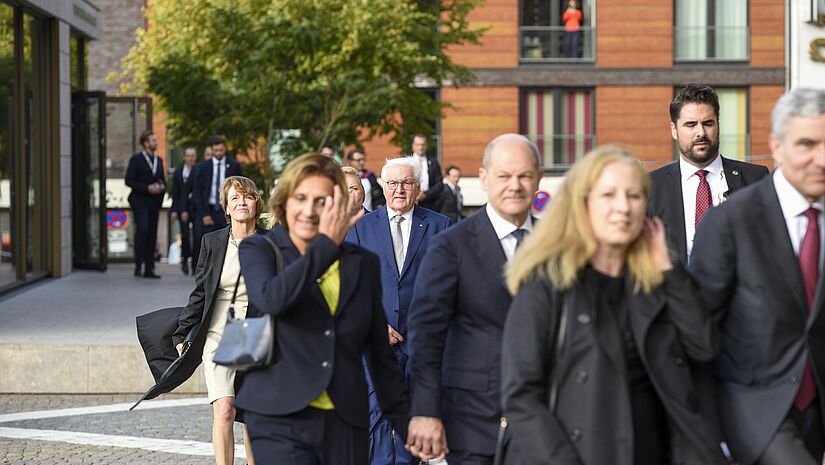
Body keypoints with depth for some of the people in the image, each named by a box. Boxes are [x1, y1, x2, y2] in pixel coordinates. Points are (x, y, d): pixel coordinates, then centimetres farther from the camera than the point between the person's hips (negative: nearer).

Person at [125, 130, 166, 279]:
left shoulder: (158, 160, 17)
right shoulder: (136, 159, -2)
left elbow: (162, 180, 22)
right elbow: (129, 180, -7)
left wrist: (162, 187, -2)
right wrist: (147, 188, -16)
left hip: (154, 201, 6)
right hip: (140, 200, -6)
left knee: (152, 234, 4)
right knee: (142, 229, -21)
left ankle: (149, 269, 7)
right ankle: (138, 264, -17)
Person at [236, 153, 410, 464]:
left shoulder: (363, 263, 12)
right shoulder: (258, 250, 5)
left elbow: (380, 355, 16)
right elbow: (271, 299, -19)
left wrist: (406, 421, 14)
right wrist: (326, 243, -12)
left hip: (346, 424, 3)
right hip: (281, 419, -3)